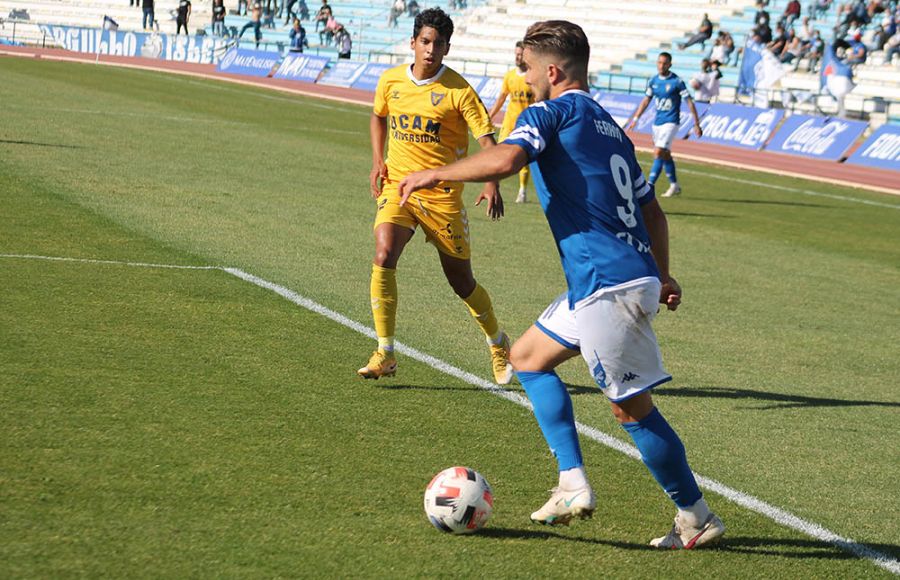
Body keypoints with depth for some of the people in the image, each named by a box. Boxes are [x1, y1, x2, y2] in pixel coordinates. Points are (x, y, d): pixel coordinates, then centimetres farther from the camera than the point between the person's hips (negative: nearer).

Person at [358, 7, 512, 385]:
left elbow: (486, 141, -13)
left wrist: (492, 185, -30)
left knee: (461, 282, 7)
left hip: (442, 194, -3)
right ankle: (385, 355, -15)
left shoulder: (458, 91, -11)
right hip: (396, 186, 3)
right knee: (384, 258, -22)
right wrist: (377, 161, 9)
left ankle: (498, 344, 34)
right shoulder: (391, 81, 2)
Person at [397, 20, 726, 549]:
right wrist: (661, 275, 25)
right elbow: (651, 208, 22)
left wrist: (434, 174, -12)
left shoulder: (552, 112, -6)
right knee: (529, 357, 20)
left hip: (608, 286, -10)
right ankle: (574, 485, 14)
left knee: (633, 408, -1)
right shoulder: (608, 126, 21)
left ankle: (698, 519, 6)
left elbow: (505, 159, -25)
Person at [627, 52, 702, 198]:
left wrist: (696, 124, -9)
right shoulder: (653, 81, 5)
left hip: (671, 122, -6)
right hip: (657, 122, 6)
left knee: (659, 152, -16)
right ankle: (674, 185, 25)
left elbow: (689, 102, -8)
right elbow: (646, 100, 15)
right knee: (665, 154, 12)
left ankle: (649, 186, -16)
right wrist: (635, 119, 11)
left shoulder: (677, 82, -11)